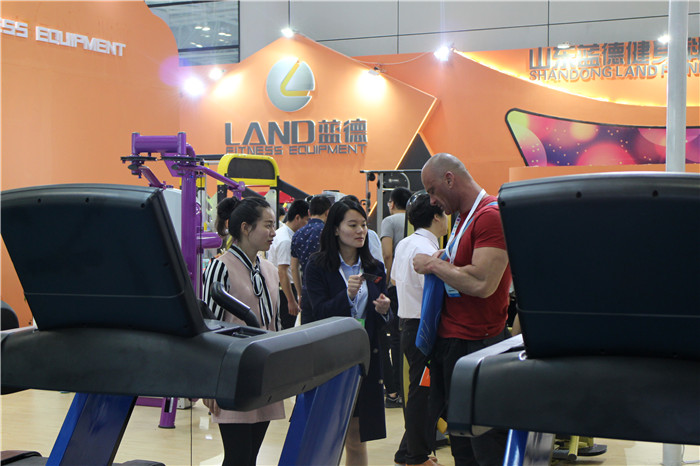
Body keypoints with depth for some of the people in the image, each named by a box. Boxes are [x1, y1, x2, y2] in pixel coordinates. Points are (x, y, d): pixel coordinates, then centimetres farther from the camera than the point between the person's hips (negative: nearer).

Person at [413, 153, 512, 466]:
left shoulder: (491, 215, -16)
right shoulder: (463, 217, 14)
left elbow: (482, 284, -26)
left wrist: (433, 265, -12)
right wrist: (441, 261, 7)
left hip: (477, 345, -10)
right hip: (451, 341, 10)